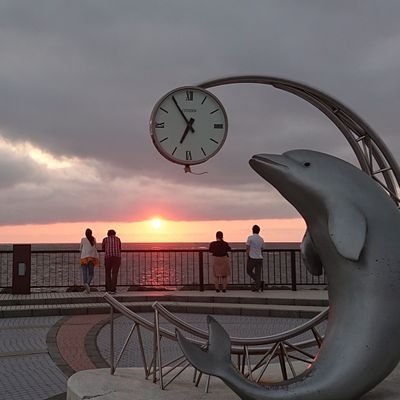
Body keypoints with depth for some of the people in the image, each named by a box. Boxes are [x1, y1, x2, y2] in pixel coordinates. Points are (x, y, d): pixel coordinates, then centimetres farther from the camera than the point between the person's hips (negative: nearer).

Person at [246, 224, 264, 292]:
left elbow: (247, 248, -9)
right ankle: (257, 288, 3)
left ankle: (258, 282, -3)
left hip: (252, 258, -4)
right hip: (259, 258, 4)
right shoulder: (261, 239, 7)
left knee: (249, 271, 13)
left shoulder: (250, 238, -7)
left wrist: (247, 257, 0)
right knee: (258, 273, 7)